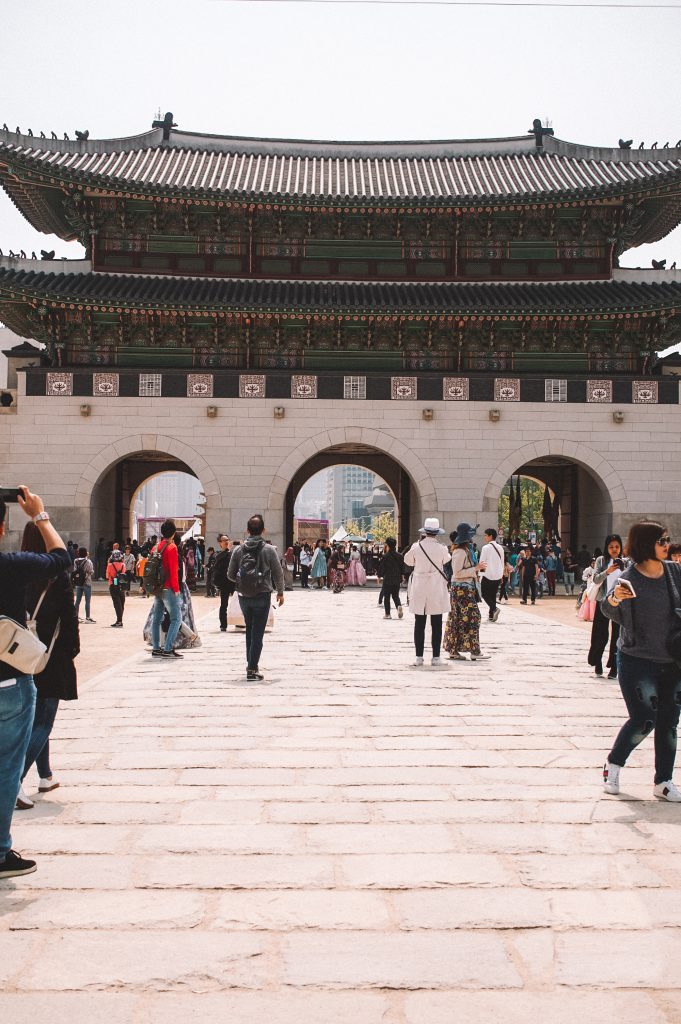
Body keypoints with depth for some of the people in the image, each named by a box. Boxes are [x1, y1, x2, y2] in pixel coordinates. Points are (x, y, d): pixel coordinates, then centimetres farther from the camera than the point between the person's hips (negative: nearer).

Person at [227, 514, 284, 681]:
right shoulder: (269, 549, -8)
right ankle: (252, 670, -3)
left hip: (244, 597, 3)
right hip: (262, 596, -3)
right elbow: (278, 573, -4)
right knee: (257, 633, 0)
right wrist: (280, 592, 10)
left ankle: (251, 664, 27)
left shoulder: (238, 550, -1)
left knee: (250, 630, 21)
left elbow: (230, 575, 3)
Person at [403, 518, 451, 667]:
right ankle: (435, 657, 6)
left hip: (419, 588, 1)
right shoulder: (441, 548, -9)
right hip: (436, 589, -1)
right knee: (436, 624, 6)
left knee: (419, 624, 7)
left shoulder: (416, 547, -6)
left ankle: (419, 656, 8)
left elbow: (408, 561, 10)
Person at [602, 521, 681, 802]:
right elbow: (612, 613, -21)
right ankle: (612, 765, 18)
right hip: (637, 661, -5)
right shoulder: (630, 578, -13)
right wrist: (613, 599, -41)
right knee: (643, 720, -6)